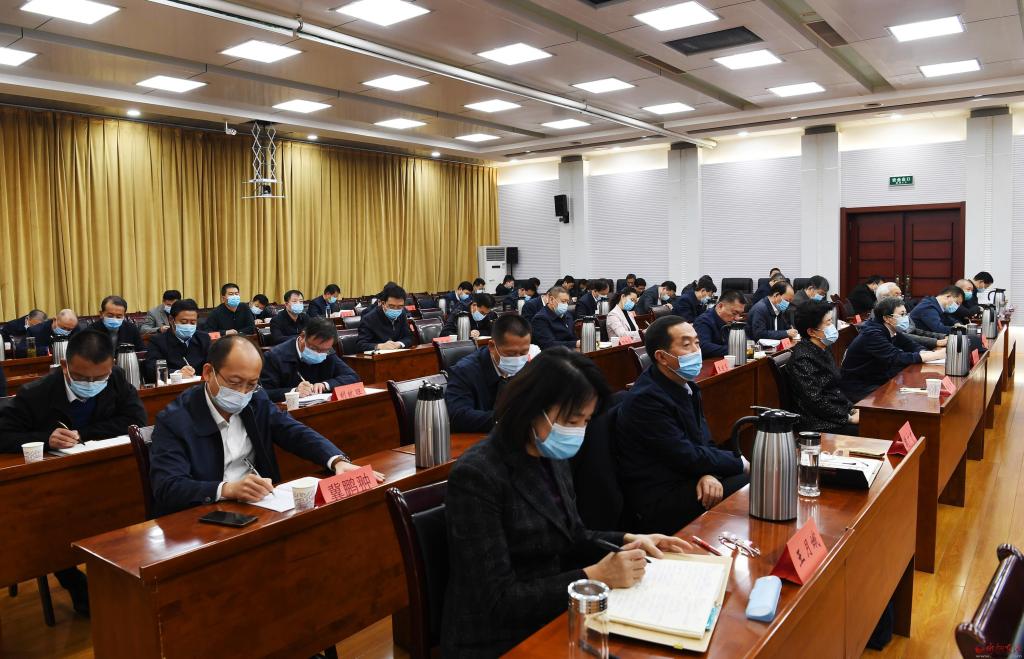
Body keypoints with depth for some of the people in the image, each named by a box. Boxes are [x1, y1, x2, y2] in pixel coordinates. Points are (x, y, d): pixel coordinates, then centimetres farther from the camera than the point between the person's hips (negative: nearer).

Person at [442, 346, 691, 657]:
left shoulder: (552, 457, 2)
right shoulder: (476, 477, -23)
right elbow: (498, 601, -22)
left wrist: (628, 540, 0)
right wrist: (595, 576, -23)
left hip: (552, 619, 7)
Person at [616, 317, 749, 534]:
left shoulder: (684, 384, 6)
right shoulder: (645, 399, -23)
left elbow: (704, 441, 7)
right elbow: (687, 457, -21)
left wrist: (708, 473, -15)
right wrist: (740, 463, -9)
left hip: (686, 480, 9)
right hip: (658, 502, -9)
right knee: (751, 485, -15)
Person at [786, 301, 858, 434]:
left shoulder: (823, 350, 12)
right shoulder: (803, 358, -18)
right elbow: (815, 401, -21)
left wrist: (852, 409, 4)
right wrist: (849, 418, -15)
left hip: (839, 413, 9)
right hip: (819, 425, -9)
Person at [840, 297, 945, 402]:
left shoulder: (892, 332, 4)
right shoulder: (872, 334, -24)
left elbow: (913, 346, 2)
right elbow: (897, 358, -32)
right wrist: (936, 355, -30)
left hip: (878, 382, 9)